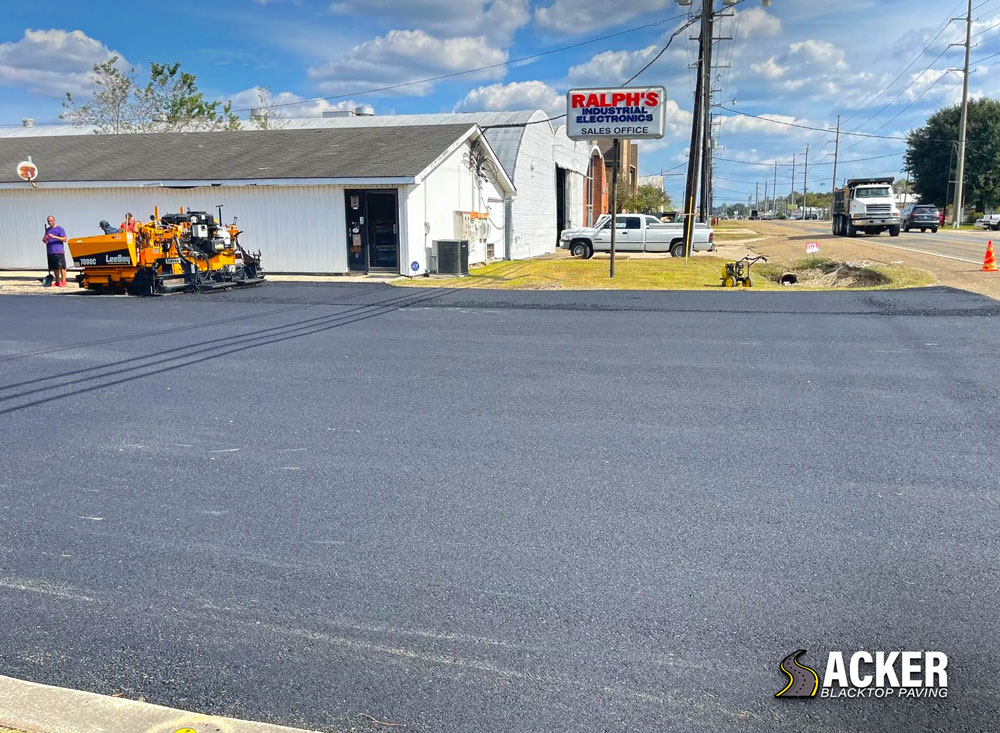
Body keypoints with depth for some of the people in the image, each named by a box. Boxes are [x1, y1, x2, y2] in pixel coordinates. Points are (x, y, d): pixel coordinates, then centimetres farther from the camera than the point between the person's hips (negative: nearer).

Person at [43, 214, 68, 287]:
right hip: (50, 252, 6)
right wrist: (44, 240, 2)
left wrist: (54, 237, -19)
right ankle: (57, 282, 13)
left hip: (59, 251, -6)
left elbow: (65, 239, -9)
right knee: (54, 268, 8)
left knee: (61, 267, -9)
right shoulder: (47, 229, 20)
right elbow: (44, 239, 27)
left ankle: (63, 282, -8)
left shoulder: (60, 229, 1)